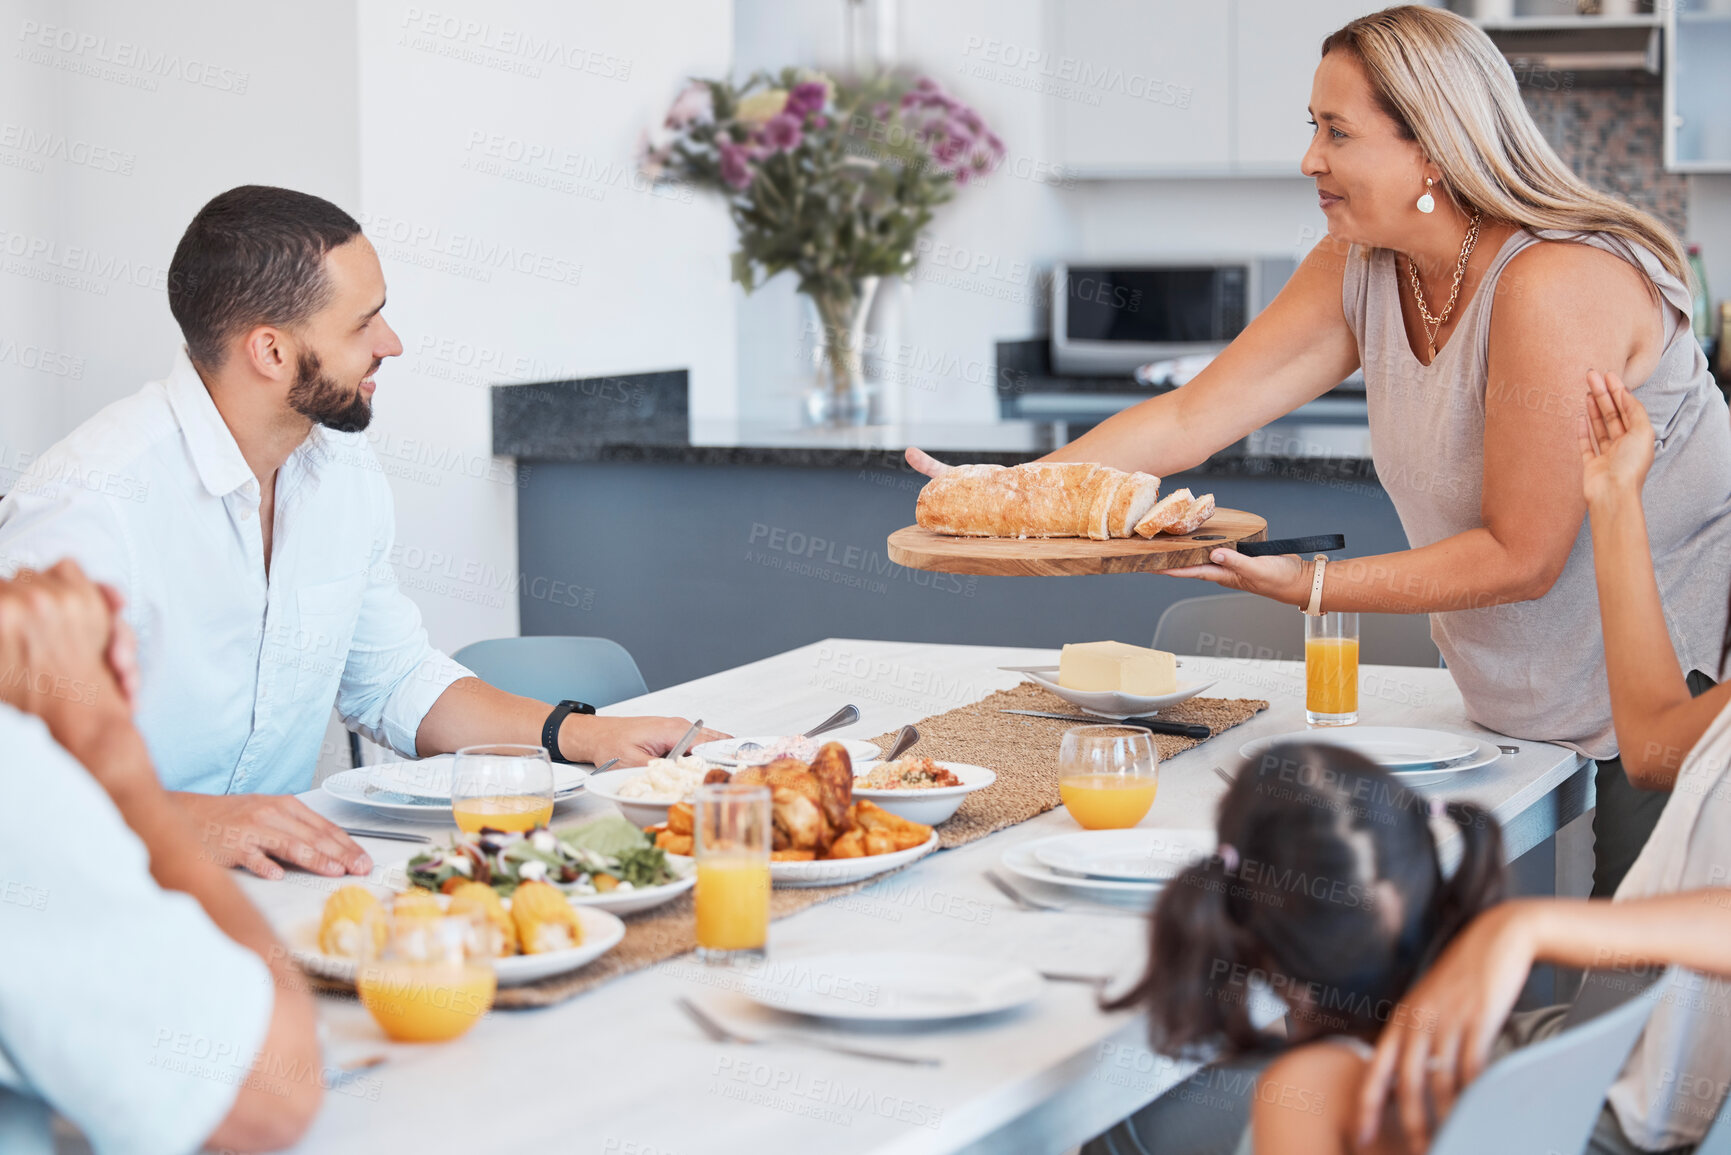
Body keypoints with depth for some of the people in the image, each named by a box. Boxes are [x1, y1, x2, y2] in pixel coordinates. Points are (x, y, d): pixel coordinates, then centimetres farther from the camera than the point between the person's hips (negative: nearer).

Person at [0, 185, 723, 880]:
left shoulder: (343, 468, 7)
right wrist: (190, 819, -38)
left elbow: (394, 681, 18)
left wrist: (587, 735, 5)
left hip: (283, 862, 8)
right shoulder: (93, 502, -19)